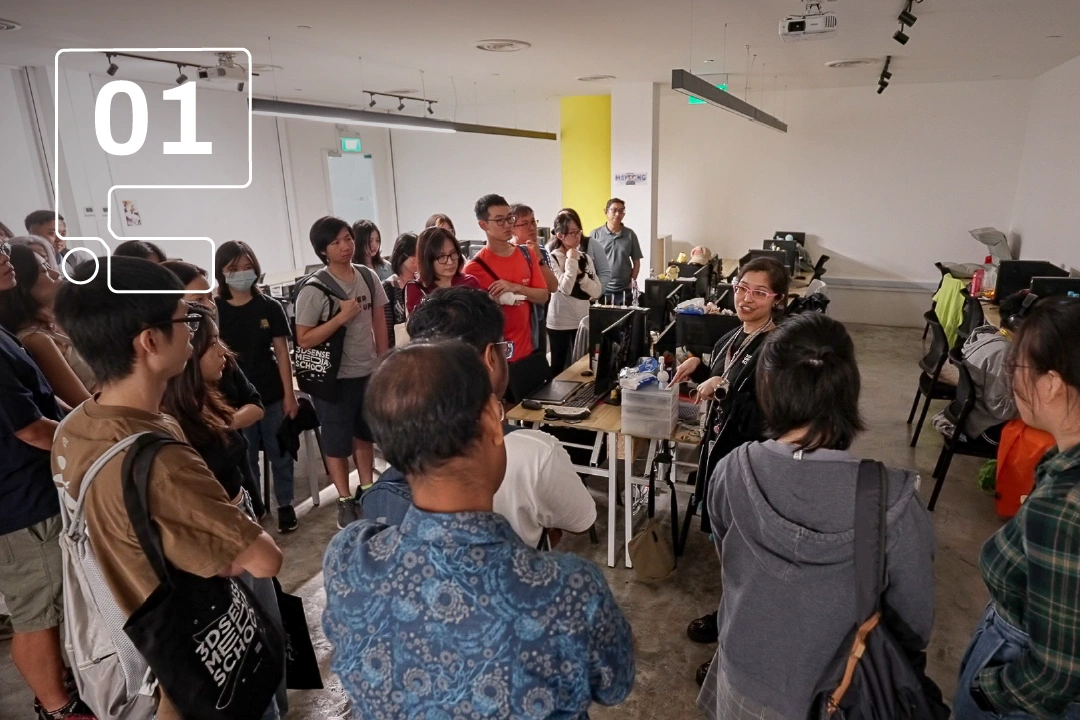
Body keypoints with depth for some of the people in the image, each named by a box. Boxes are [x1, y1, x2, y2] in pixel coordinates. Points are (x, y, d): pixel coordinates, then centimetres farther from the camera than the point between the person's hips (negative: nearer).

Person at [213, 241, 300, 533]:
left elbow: (282, 352, -1)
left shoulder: (270, 307, -3)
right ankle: (252, 506, 32)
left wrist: (289, 394, -4)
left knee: (279, 453, 10)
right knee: (244, 457, 14)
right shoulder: (214, 310, -4)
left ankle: (285, 505, 26)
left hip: (272, 394, 0)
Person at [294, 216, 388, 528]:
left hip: (369, 372, 5)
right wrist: (341, 317, -25)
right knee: (338, 443, 10)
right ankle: (345, 501, 26)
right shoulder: (314, 289, -17)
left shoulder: (368, 276, -2)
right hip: (334, 378, -5)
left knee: (365, 435, 21)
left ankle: (366, 490, 38)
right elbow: (304, 339, -17)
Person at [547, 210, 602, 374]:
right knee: (559, 366, 7)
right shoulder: (552, 258, -10)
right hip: (560, 322, -5)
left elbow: (597, 291, 0)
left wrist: (580, 274, -13)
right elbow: (565, 288, -23)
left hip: (583, 320, 6)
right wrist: (571, 261, -16)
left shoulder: (585, 258, 7)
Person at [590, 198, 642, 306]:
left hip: (624, 291, 1)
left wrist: (632, 280, -1)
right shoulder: (595, 234, 1)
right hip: (600, 289, -1)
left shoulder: (630, 235, 6)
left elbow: (636, 262, 11)